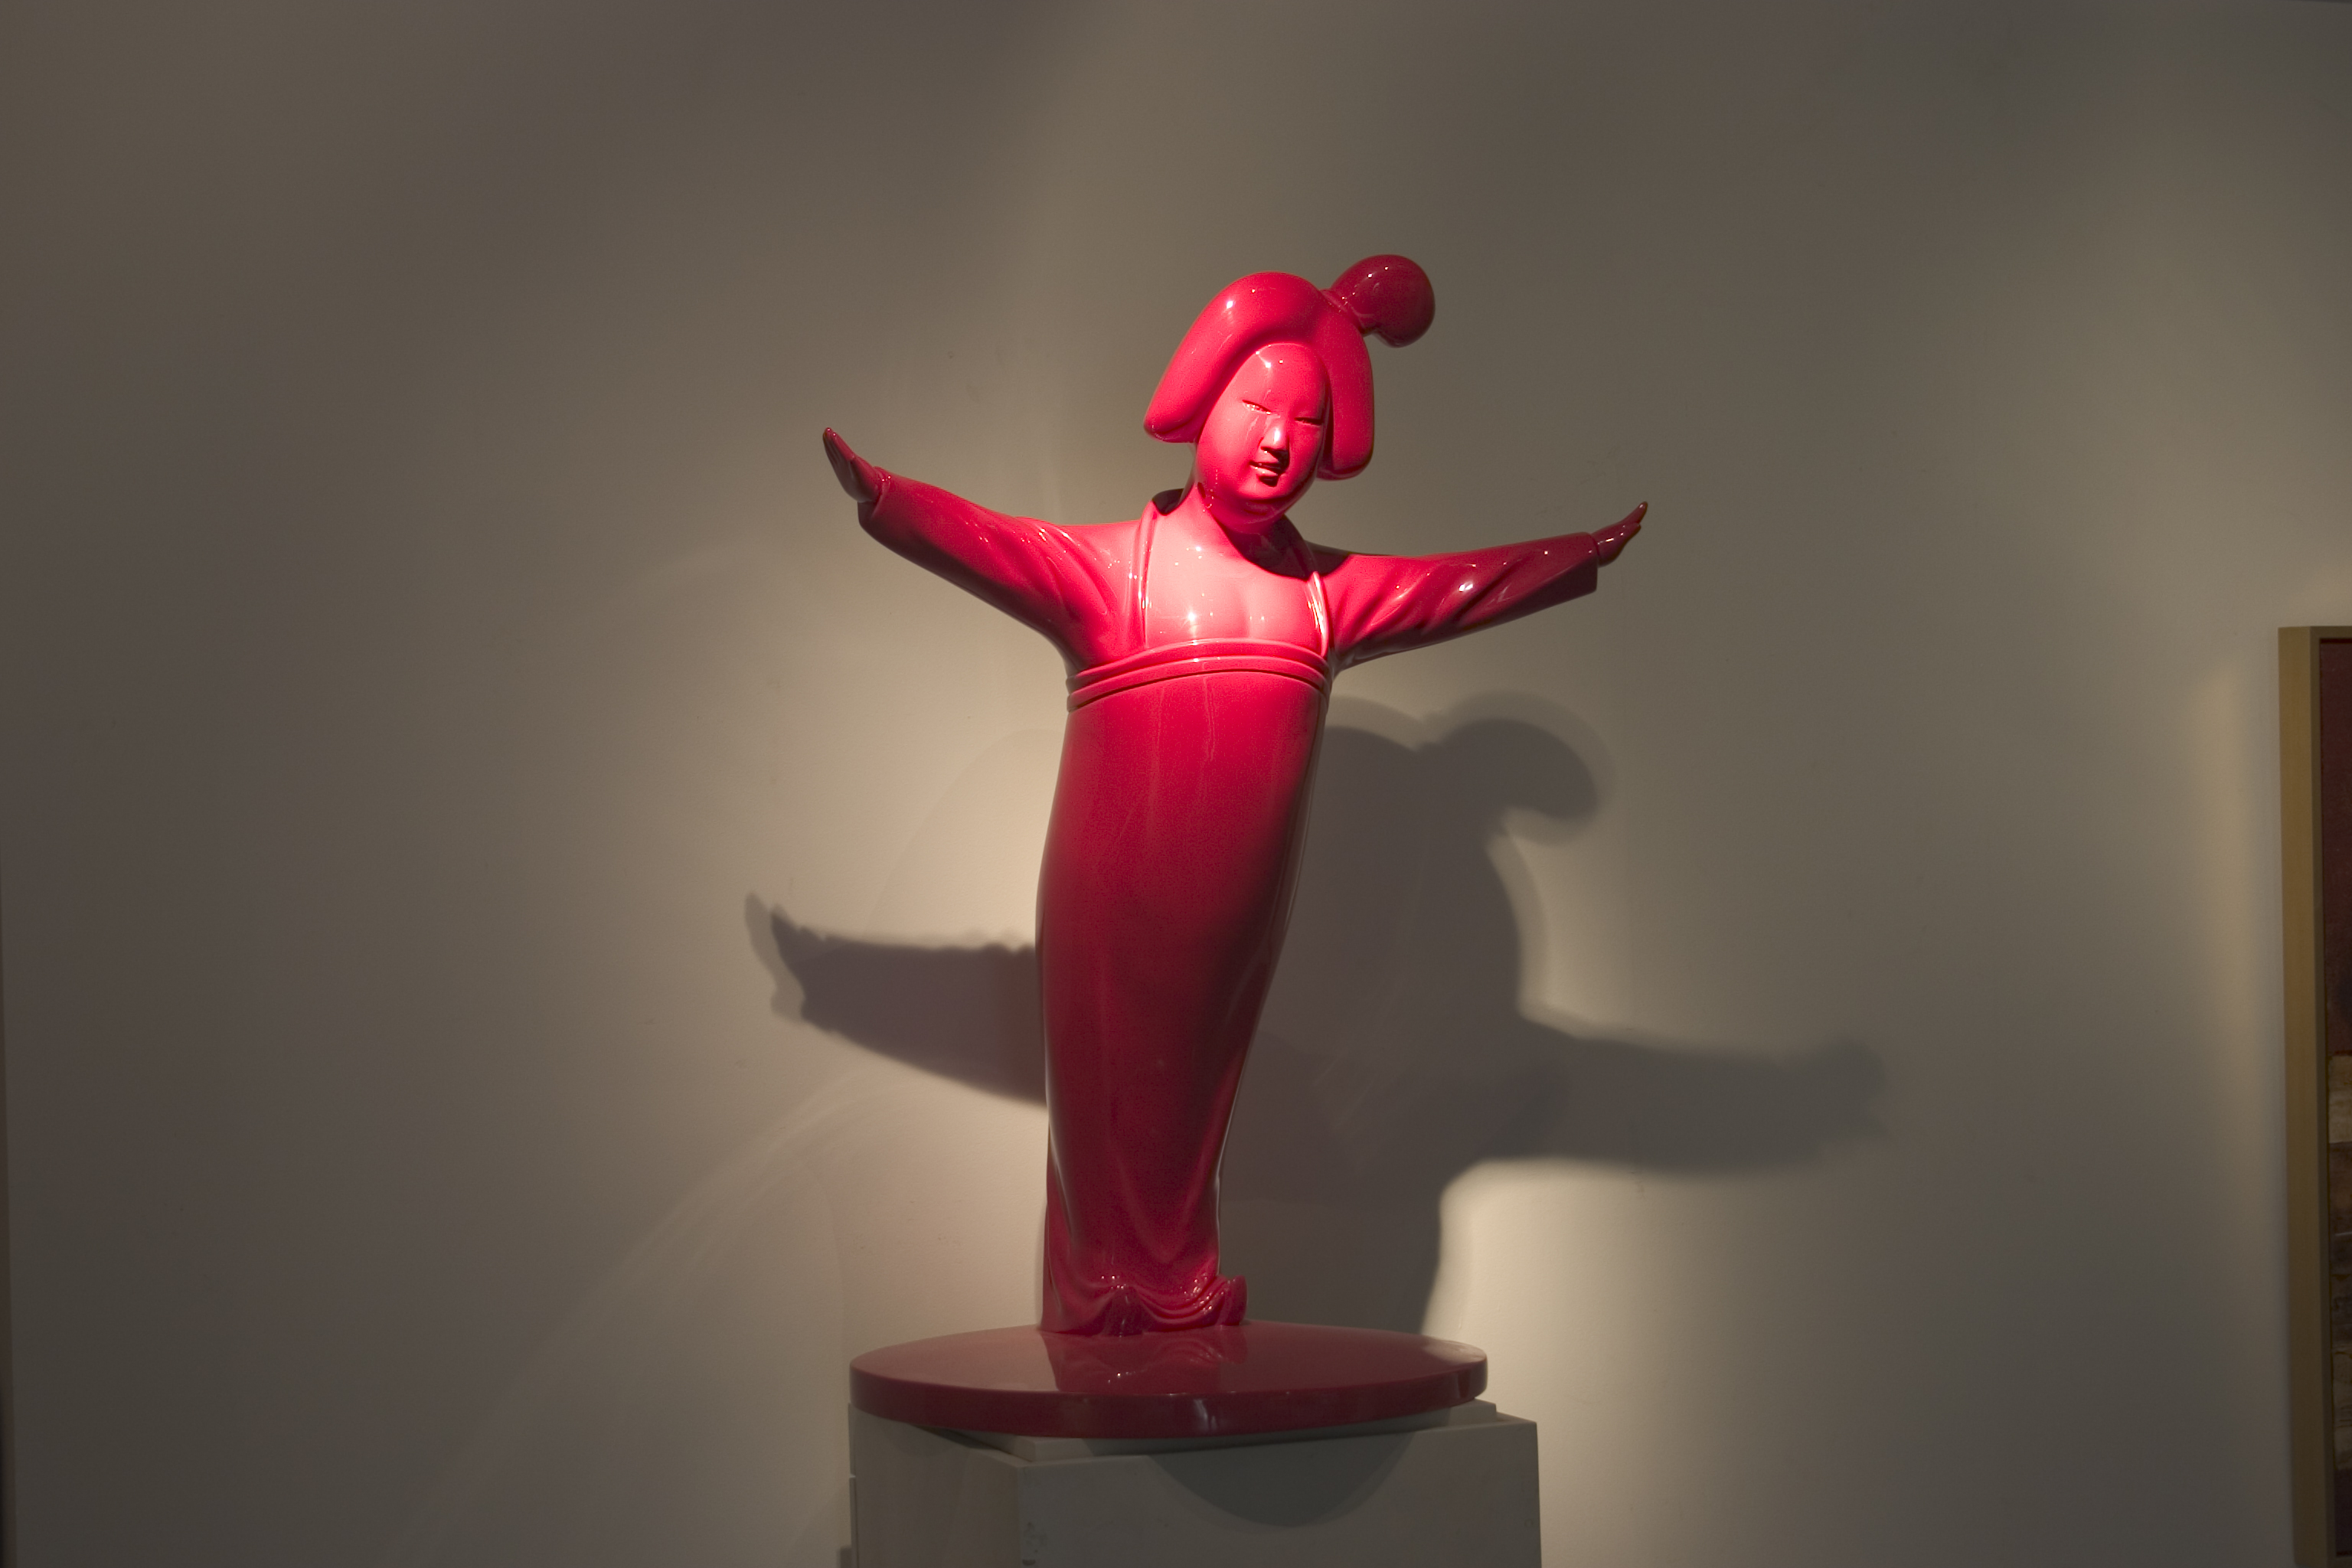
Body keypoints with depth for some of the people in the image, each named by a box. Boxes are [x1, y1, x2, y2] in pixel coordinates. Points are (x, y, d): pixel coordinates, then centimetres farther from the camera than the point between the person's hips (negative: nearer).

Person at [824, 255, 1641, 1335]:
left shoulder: (1326, 594, 10)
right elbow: (986, 544, -14)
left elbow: (1465, 587, 13)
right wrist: (881, 499, -28)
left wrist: (1586, 556, 9)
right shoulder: (1115, 568, -4)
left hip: (1238, 914, 4)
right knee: (1112, 1104, 2)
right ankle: (1105, 1318, 12)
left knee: (1196, 1105, 10)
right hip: (1113, 909, -4)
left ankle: (1183, 1316, 19)